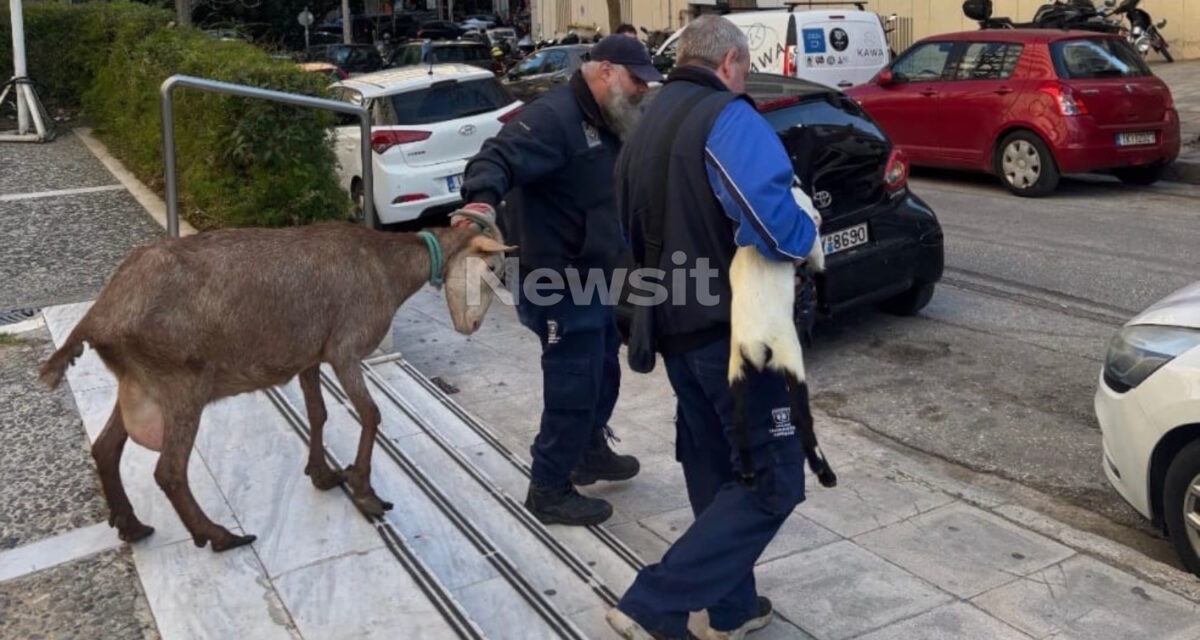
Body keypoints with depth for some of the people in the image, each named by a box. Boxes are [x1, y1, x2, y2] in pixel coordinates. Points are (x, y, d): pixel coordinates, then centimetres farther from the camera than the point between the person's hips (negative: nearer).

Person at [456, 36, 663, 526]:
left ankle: (591, 452, 44)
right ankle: (549, 491, 10)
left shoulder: (602, 124, 13)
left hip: (593, 279, 11)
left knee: (603, 373, 24)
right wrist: (483, 200, -53)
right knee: (572, 387, -4)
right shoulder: (553, 117, -20)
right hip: (560, 284, -11)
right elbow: (499, 157, -35)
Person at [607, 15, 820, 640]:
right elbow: (776, 227, -27)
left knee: (715, 472, 18)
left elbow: (636, 237, 21)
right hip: (732, 330, -9)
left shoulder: (644, 128, 14)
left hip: (674, 329, 9)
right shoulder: (728, 117, -14)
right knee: (772, 478, -1)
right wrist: (809, 232, -6)